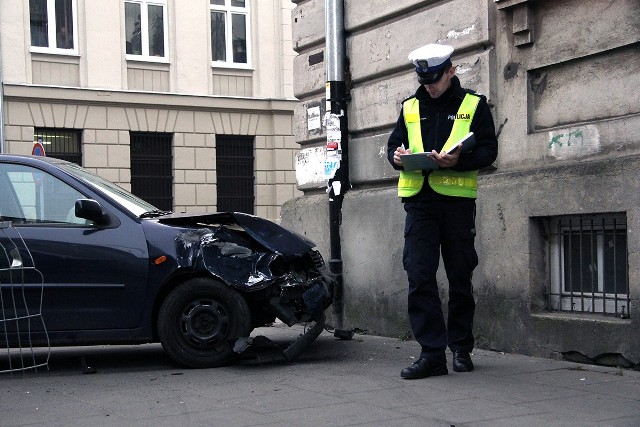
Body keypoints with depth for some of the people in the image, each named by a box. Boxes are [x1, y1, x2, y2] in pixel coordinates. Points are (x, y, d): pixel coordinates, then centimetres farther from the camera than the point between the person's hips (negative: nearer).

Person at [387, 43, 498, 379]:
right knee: (419, 276, -8)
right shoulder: (410, 108, 15)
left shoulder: (474, 105, 6)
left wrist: (458, 160, -20)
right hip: (418, 201, 2)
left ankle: (461, 348, 19)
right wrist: (397, 156, -6)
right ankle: (431, 352, -6)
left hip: (457, 200, -2)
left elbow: (488, 150, -1)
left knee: (460, 277, 7)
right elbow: (393, 145, 18)